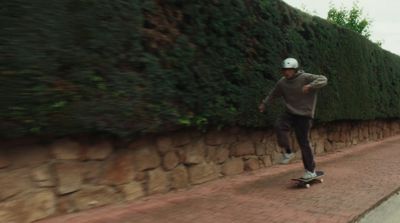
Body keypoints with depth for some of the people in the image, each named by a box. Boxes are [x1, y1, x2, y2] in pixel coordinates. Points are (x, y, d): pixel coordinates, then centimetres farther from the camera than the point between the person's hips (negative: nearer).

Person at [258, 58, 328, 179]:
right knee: (279, 127, -26)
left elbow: (323, 79, -18)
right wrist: (264, 103, 22)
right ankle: (288, 152, -4)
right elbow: (274, 93, 22)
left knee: (304, 143, -3)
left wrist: (310, 86, -33)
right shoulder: (282, 82, 5)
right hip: (290, 113, 4)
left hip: (304, 115, -4)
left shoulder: (305, 78, -11)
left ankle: (311, 171, 12)